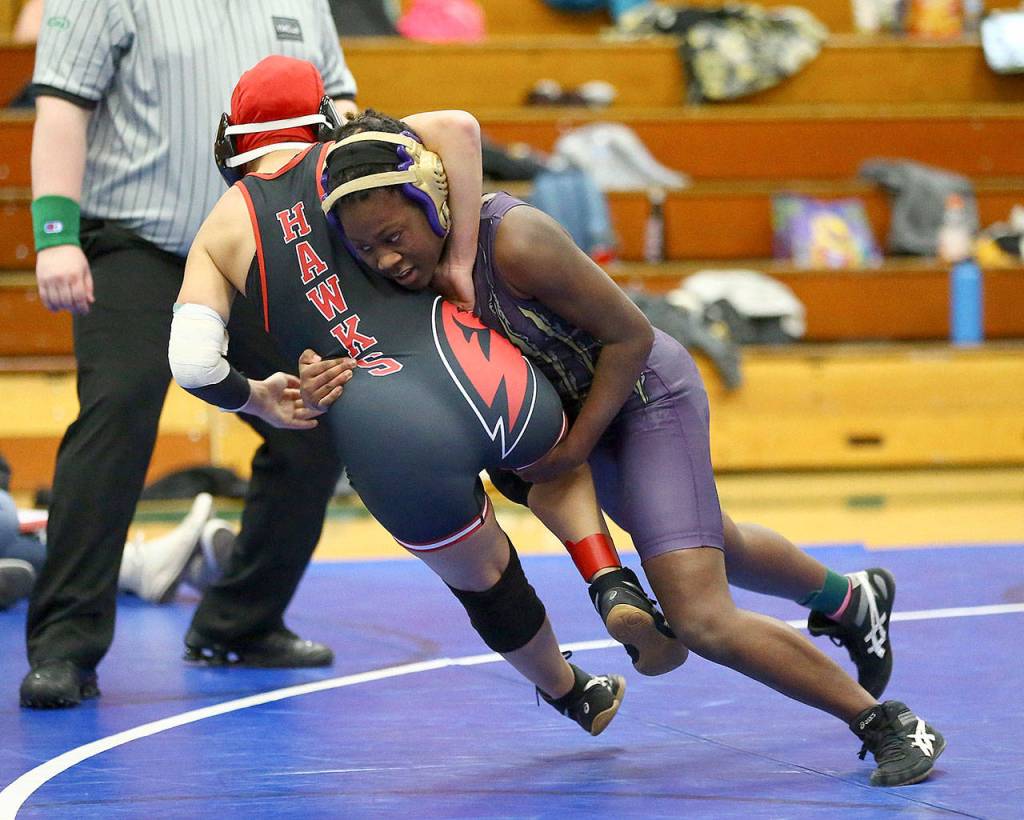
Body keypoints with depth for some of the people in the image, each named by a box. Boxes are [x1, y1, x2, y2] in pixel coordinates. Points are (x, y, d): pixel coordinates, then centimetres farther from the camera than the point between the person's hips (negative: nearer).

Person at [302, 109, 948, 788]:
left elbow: (630, 336, -25)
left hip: (644, 394, -8)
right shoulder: (397, 272, -16)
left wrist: (573, 449, -23)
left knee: (702, 620, -18)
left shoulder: (516, 241, -36)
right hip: (570, 406, 8)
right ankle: (851, 598, 60)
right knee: (718, 550, 31)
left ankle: (886, 723, -1)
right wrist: (332, 390, -27)